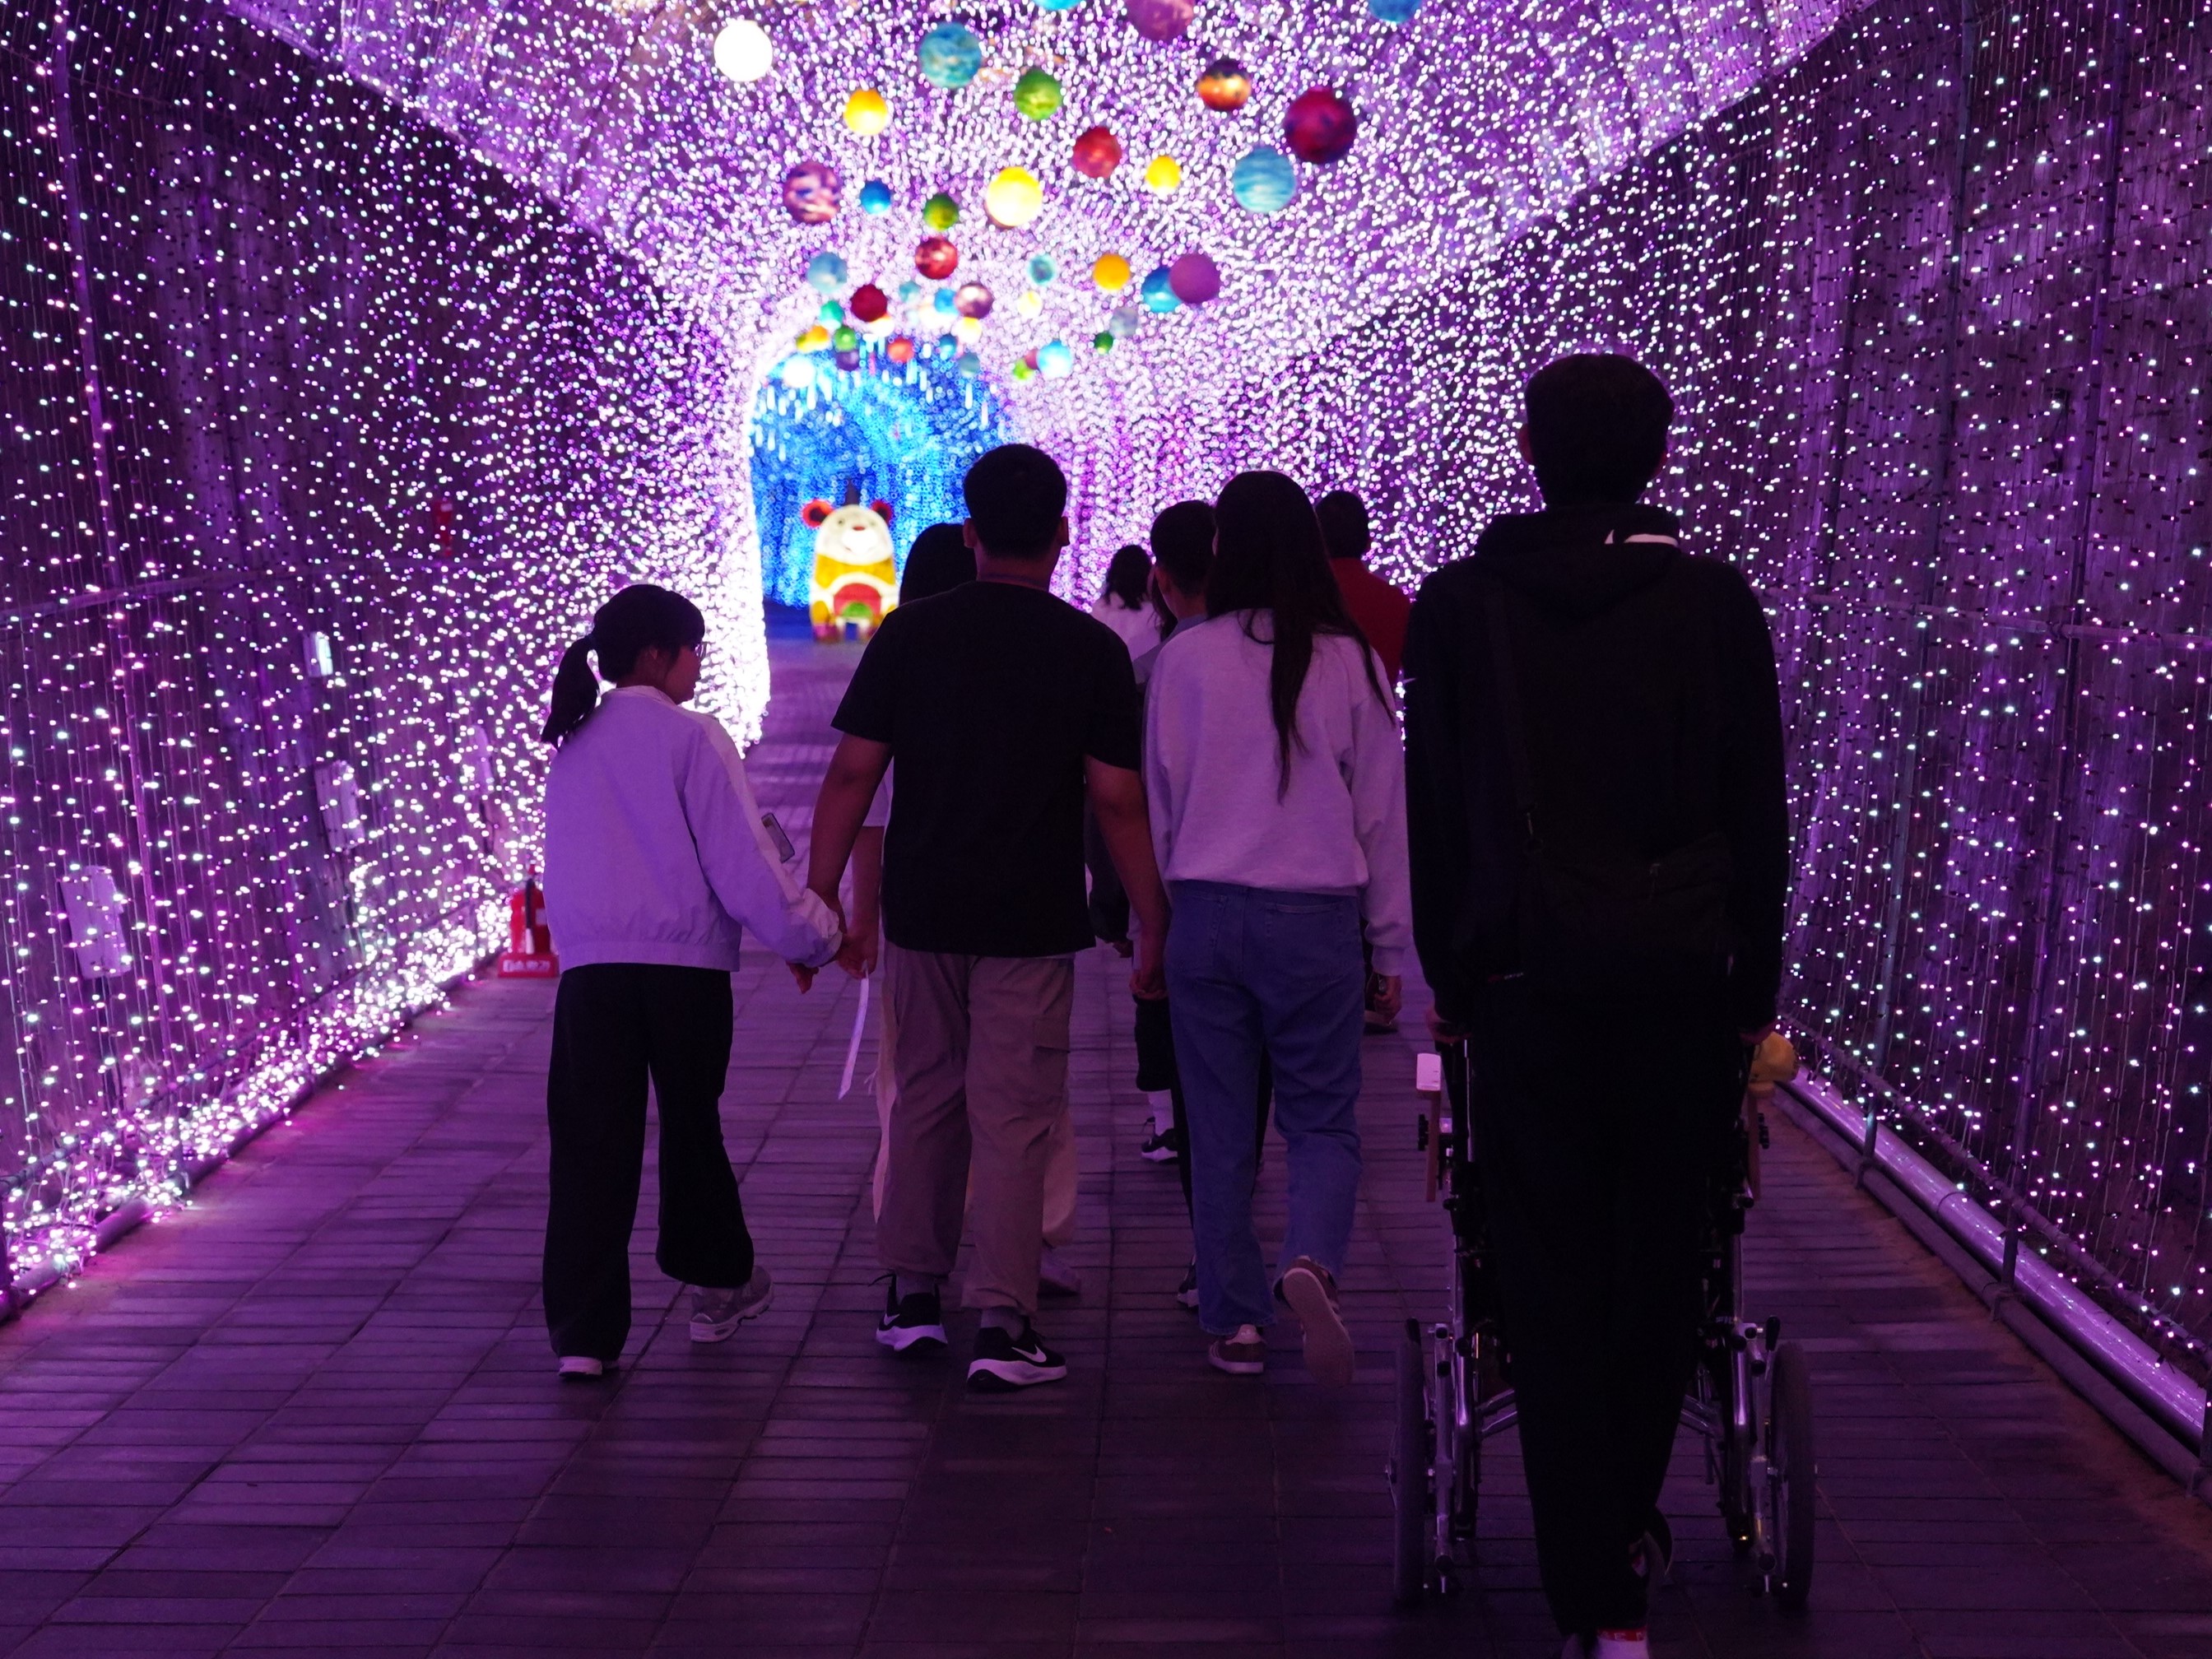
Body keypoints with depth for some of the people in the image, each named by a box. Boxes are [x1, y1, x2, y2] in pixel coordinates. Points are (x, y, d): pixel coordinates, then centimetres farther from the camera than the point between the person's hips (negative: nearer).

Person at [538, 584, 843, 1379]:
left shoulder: (572, 746, 13)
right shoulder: (691, 736, -5)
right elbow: (745, 867, -8)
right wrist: (816, 937, 5)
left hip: (589, 969, 3)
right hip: (684, 965, -3)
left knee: (591, 1145, 1)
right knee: (691, 1127, 15)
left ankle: (583, 1334, -4)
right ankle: (719, 1283, 33)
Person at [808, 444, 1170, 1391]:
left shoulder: (909, 634, 0)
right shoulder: (1091, 649, -5)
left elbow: (851, 777, -2)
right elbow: (1118, 802, -6)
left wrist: (818, 897, 5)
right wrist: (1155, 930, 1)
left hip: (921, 912, 2)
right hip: (1033, 921, -2)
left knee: (923, 1099, 16)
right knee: (1012, 1116, 1)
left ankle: (912, 1294, 24)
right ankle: (1005, 1324, -2)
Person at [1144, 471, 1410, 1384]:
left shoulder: (1185, 658, -3)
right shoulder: (1349, 661, -2)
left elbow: (1158, 797, 3)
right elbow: (1382, 807, 3)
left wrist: (1152, 918, 13)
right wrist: (1391, 943, 11)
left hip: (1206, 909, 1)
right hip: (1319, 917, 0)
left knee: (1219, 1127, 10)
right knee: (1323, 1119, 8)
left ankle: (1234, 1319, 14)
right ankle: (1311, 1262, -18)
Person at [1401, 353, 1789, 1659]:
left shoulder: (1459, 606, 3)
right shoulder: (1715, 604, 2)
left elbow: (1434, 816, 5)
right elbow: (1761, 813, 4)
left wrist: (1452, 979, 12)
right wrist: (1754, 987, 11)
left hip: (1527, 980, 0)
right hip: (1686, 983, 0)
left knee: (1553, 1290, 4)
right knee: (1661, 1271, 13)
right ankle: (1630, 1526, 23)